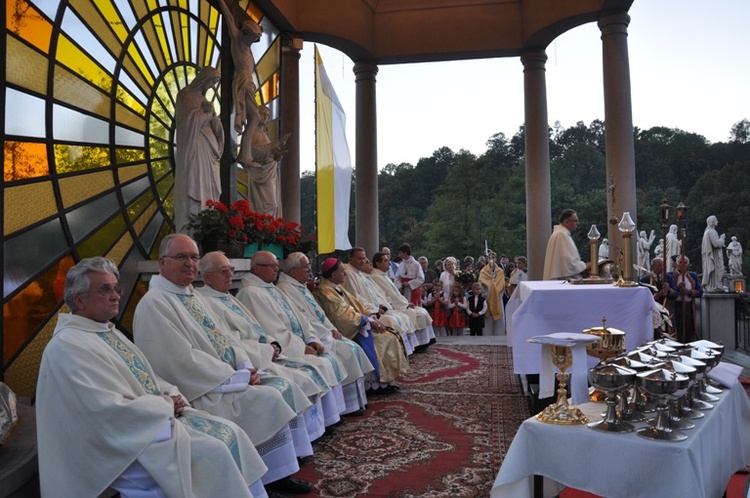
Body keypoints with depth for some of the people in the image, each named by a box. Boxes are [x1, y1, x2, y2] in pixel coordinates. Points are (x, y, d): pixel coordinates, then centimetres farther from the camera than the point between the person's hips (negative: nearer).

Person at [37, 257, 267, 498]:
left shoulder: (109, 332, 13)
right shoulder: (67, 346, -15)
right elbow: (113, 410, -22)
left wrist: (172, 395, -2)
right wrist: (167, 405, -11)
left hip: (157, 415, 9)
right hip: (125, 437, -9)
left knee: (231, 434, -3)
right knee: (213, 452, -22)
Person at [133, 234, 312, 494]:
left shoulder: (192, 295, 13)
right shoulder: (154, 303, -15)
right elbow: (184, 361, -21)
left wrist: (246, 367, -1)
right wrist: (236, 377, -17)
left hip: (226, 381, 9)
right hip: (202, 394, -9)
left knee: (277, 391, -4)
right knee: (268, 400, -18)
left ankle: (281, 471, 6)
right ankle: (276, 473, 0)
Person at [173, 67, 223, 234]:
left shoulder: (201, 97, 22)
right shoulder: (185, 94, -3)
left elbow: (211, 122, 19)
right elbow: (193, 119, -15)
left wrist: (211, 113, -1)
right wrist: (209, 113, 0)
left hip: (206, 148, 9)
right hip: (193, 147, -8)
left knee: (205, 186, 4)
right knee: (193, 187, -11)